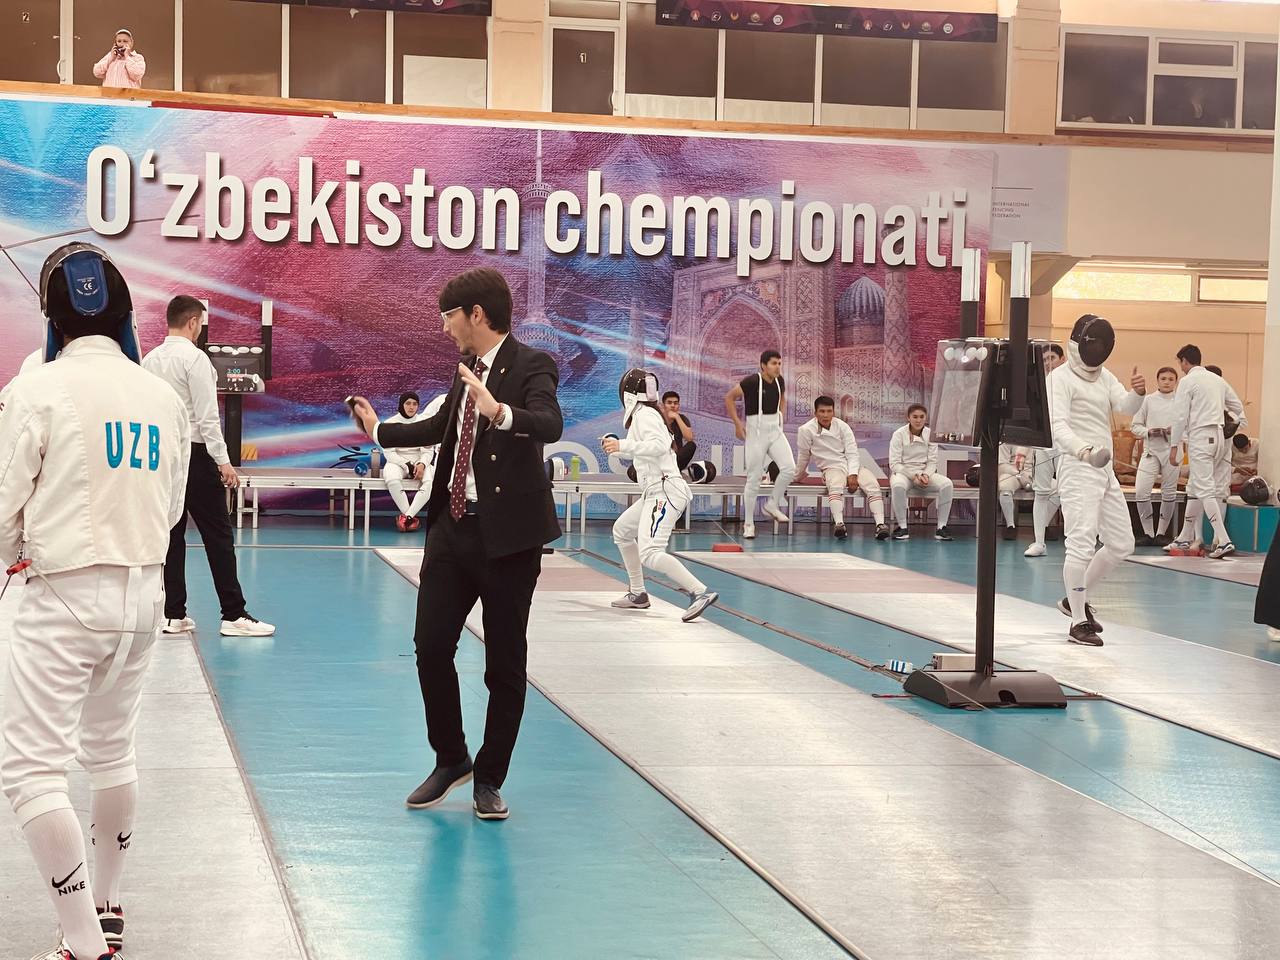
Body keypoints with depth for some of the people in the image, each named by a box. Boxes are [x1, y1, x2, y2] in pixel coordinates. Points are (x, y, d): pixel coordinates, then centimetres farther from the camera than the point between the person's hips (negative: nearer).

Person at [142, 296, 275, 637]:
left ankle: (173, 614, 9)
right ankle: (234, 615, -1)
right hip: (194, 453, -7)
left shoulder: (149, 360, 8)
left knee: (171, 535, 9)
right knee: (217, 535, -2)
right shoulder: (194, 358, -12)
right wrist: (223, 461, -14)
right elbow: (207, 416, -16)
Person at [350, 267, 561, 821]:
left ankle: (489, 779, 18)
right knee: (431, 646, 5)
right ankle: (450, 759, 24)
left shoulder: (530, 365, -11)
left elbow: (550, 425, -30)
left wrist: (499, 411, -47)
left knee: (505, 665, 4)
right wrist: (380, 431, 38)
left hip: (506, 532, -7)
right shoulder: (466, 371, 12)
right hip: (453, 526, 7)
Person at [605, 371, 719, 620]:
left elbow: (658, 446, -26)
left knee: (650, 554, -23)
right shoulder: (648, 413, 18)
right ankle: (638, 594, 29)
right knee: (622, 531, 27)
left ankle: (700, 592, -33)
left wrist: (622, 445, -25)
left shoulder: (644, 415, -10)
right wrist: (617, 447, 33)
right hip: (657, 492, 10)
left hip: (664, 492, -10)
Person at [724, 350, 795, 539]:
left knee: (789, 467, -14)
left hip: (775, 430, 5)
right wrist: (737, 423, -7)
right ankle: (749, 524, 9)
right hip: (756, 431, -5)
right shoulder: (752, 381, -14)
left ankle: (772, 504, 8)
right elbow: (729, 398, -5)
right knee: (754, 478, -2)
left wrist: (780, 416, 13)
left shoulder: (780, 381, 4)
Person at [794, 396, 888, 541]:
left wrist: (853, 475, -18)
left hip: (853, 466, 3)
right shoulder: (806, 431, -5)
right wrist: (797, 477, 21)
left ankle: (880, 524, -41)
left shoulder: (842, 427, 1)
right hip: (832, 468, -3)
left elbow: (853, 453, -3)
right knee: (836, 487, -39)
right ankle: (839, 524, -55)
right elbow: (803, 457, 9)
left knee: (873, 485, -26)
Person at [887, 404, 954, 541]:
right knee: (898, 485, -40)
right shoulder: (899, 434, -6)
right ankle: (902, 527, -27)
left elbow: (932, 462, 5)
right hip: (903, 473, -3)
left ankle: (941, 527, -21)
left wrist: (926, 475, -17)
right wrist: (913, 476, -21)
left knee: (947, 484, -25)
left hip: (925, 473, 3)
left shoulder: (930, 435, 4)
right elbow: (894, 463, -9)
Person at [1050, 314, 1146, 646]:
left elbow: (1126, 406, -4)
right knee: (1082, 546, -13)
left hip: (1104, 471, 8)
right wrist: (1084, 451, -43)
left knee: (1121, 545, 12)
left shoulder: (1104, 376, 12)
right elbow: (1058, 426, -25)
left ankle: (1075, 599, 27)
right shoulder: (1061, 378, -11)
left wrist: (1138, 391, -28)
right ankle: (1079, 622, -6)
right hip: (1077, 470, -8)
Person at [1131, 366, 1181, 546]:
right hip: (1151, 450, 0)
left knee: (1169, 493, 6)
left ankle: (1161, 533, 19)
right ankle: (1148, 533, 3)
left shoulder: (1180, 402, 2)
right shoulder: (1148, 400, 3)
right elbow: (1135, 426, 5)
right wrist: (1149, 432, -13)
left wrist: (1175, 431, -17)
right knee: (1141, 491, -10)